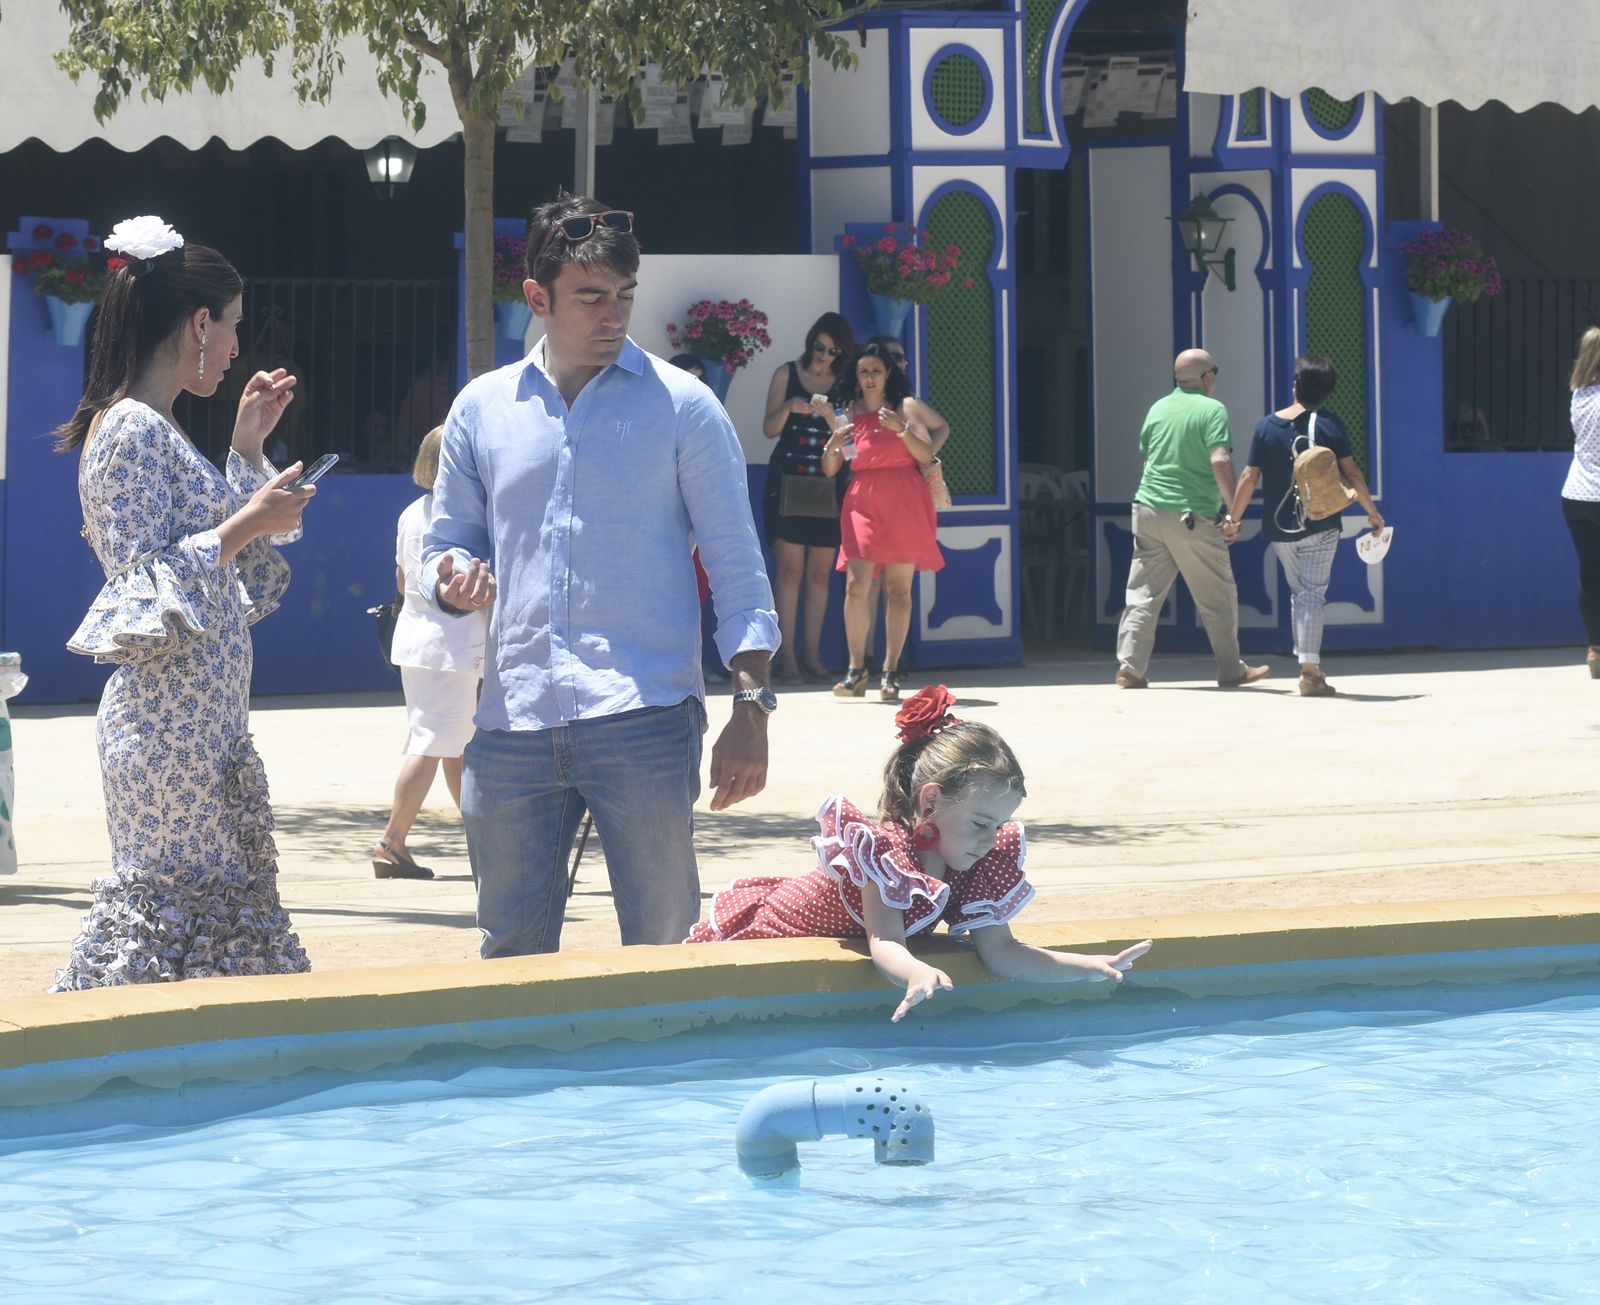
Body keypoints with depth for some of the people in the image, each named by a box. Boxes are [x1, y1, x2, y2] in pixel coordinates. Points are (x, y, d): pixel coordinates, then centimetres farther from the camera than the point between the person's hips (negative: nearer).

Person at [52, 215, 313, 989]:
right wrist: (249, 522, -16)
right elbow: (146, 590, -18)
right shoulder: (130, 430, -13)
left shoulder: (157, 429, 15)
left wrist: (248, 445, 21)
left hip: (202, 715, 10)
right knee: (168, 909, -7)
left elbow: (222, 566, 24)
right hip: (169, 716, -10)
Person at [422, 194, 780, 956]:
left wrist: (751, 704, -8)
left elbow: (736, 564, 2)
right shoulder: (482, 408, 13)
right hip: (511, 721, 3)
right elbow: (446, 544, 19)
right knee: (510, 956, 7)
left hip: (643, 721, -3)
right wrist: (453, 583, -6)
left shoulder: (680, 406, 4)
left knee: (663, 948, -2)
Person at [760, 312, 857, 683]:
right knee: (790, 569, -9)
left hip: (827, 488, 2)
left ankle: (812, 657, 6)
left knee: (820, 573, 1)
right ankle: (786, 656, -9)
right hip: (787, 483, -2)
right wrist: (788, 407, -16)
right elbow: (769, 429, 2)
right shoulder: (787, 375, 5)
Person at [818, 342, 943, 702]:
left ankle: (891, 672, 2)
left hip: (904, 502, -1)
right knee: (856, 584, -13)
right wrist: (834, 436, -9)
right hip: (863, 501, 1)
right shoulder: (848, 414, 11)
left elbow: (926, 455, -2)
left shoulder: (905, 407, 7)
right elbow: (830, 469, 8)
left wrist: (900, 428, -16)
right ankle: (856, 669, -9)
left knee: (898, 588, -2)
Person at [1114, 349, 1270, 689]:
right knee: (1218, 597, 8)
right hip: (1193, 517, -5)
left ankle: (1129, 667, -4)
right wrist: (1233, 511, -15)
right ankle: (1231, 670, 17)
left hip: (1149, 509, 5)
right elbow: (1220, 463, -19)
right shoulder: (1212, 410, -8)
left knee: (1143, 594, 6)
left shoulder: (1157, 408, 11)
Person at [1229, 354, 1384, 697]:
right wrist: (1373, 512, 6)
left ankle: (1307, 662, 20)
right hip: (1319, 527, -3)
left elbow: (1250, 477, 1)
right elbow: (1351, 473, -6)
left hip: (1278, 529, 3)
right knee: (1312, 595, -3)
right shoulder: (1328, 425, -6)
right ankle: (1310, 671, -12)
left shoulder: (1266, 426, 0)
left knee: (1298, 592, 19)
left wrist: (1233, 518, 12)